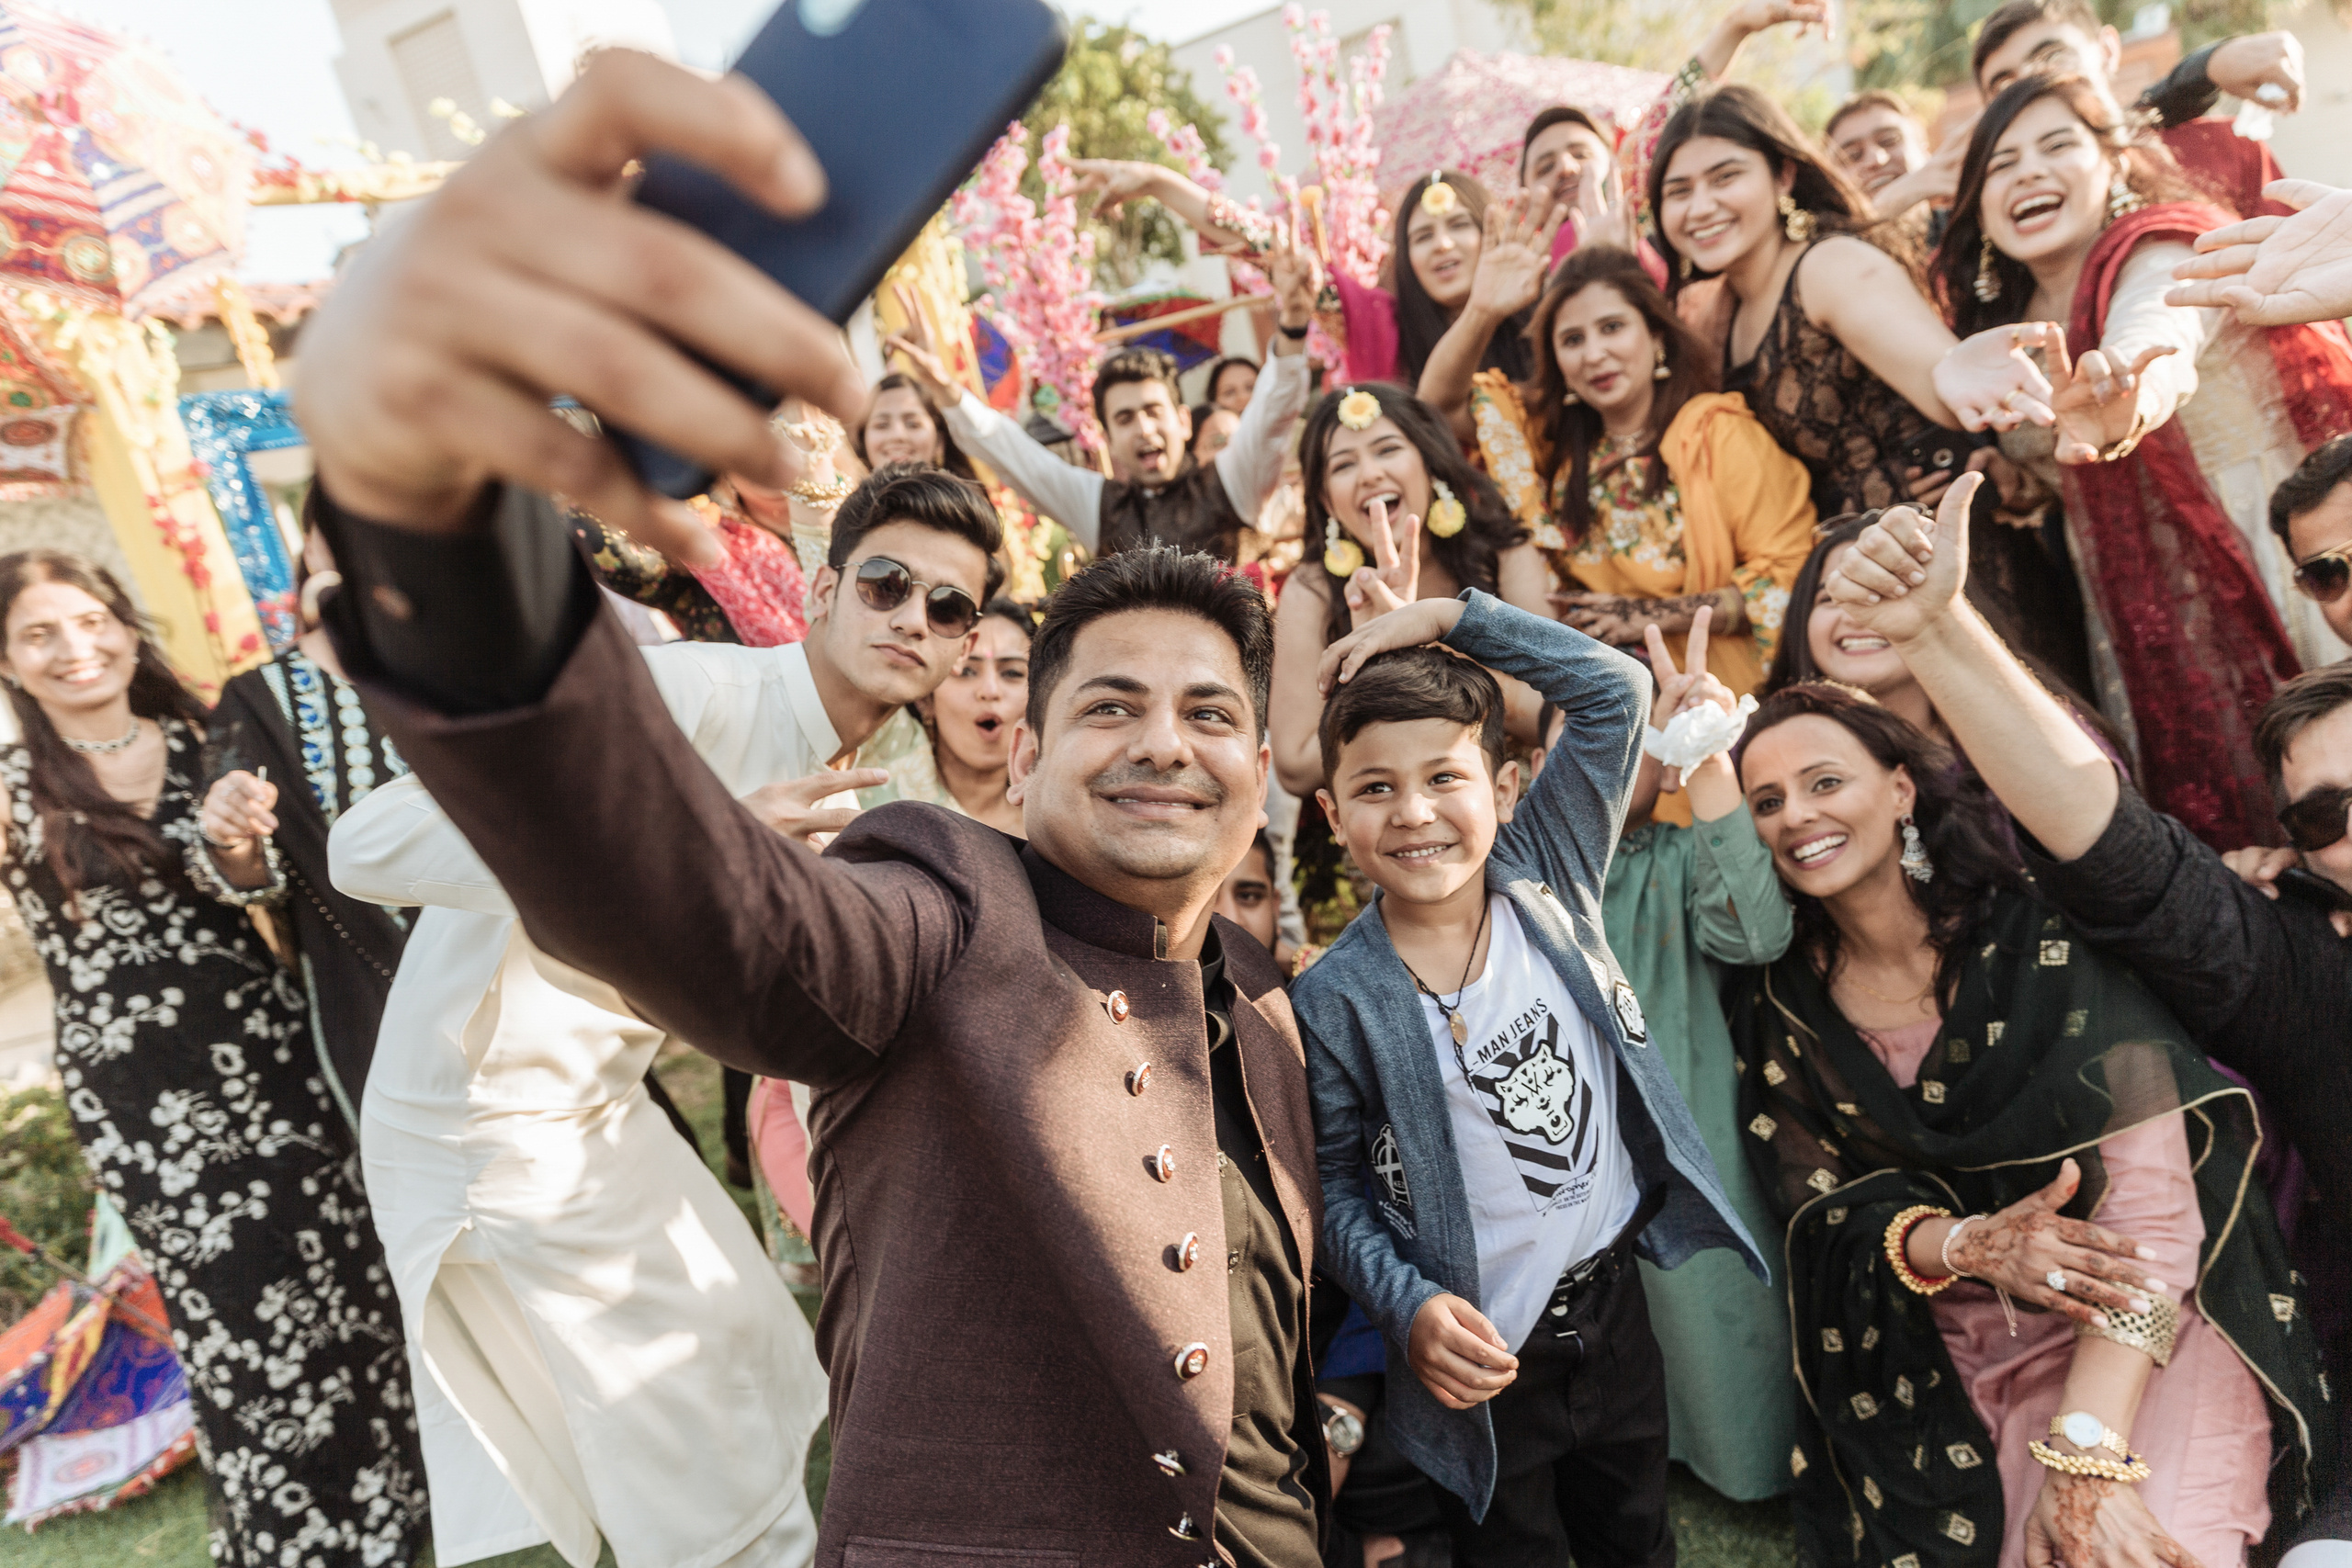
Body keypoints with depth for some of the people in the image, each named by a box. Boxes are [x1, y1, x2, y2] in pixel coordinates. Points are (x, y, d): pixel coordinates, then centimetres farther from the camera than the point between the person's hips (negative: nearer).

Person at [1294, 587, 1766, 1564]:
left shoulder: (1547, 879, -9)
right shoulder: (1333, 1001, -15)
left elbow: (1615, 688, -11)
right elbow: (1337, 1188, -6)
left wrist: (1445, 614, -15)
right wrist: (1407, 1304, -21)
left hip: (1613, 1311, 3)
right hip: (1483, 1362, -3)